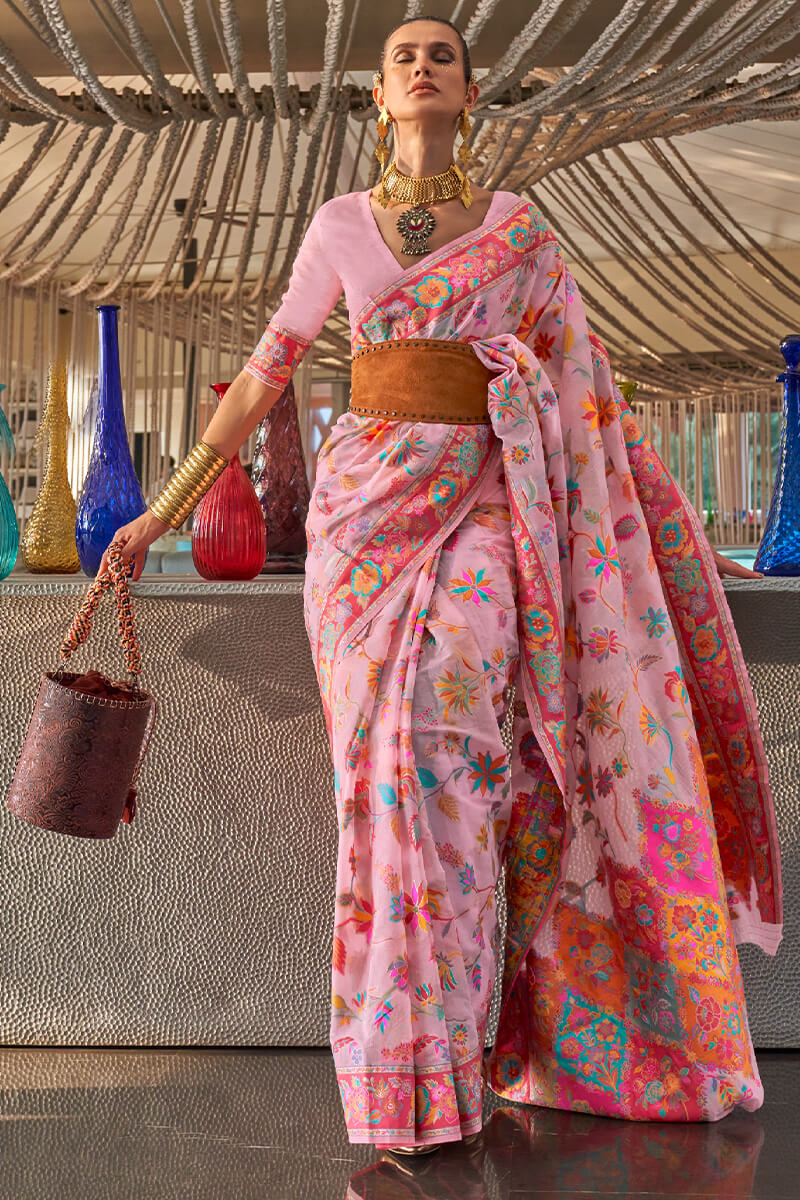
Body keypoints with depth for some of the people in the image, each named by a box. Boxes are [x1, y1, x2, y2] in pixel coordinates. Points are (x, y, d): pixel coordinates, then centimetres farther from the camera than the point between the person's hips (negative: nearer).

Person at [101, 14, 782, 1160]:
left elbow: (587, 389, 13)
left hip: (483, 503, -1)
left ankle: (436, 1061, -5)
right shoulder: (340, 225, 13)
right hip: (370, 498, 1)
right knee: (392, 756, -5)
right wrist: (165, 507, 10)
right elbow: (262, 376, 13)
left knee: (446, 726, -18)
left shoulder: (523, 229, 11)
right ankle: (402, 1068, 5)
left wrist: (669, 526, 13)